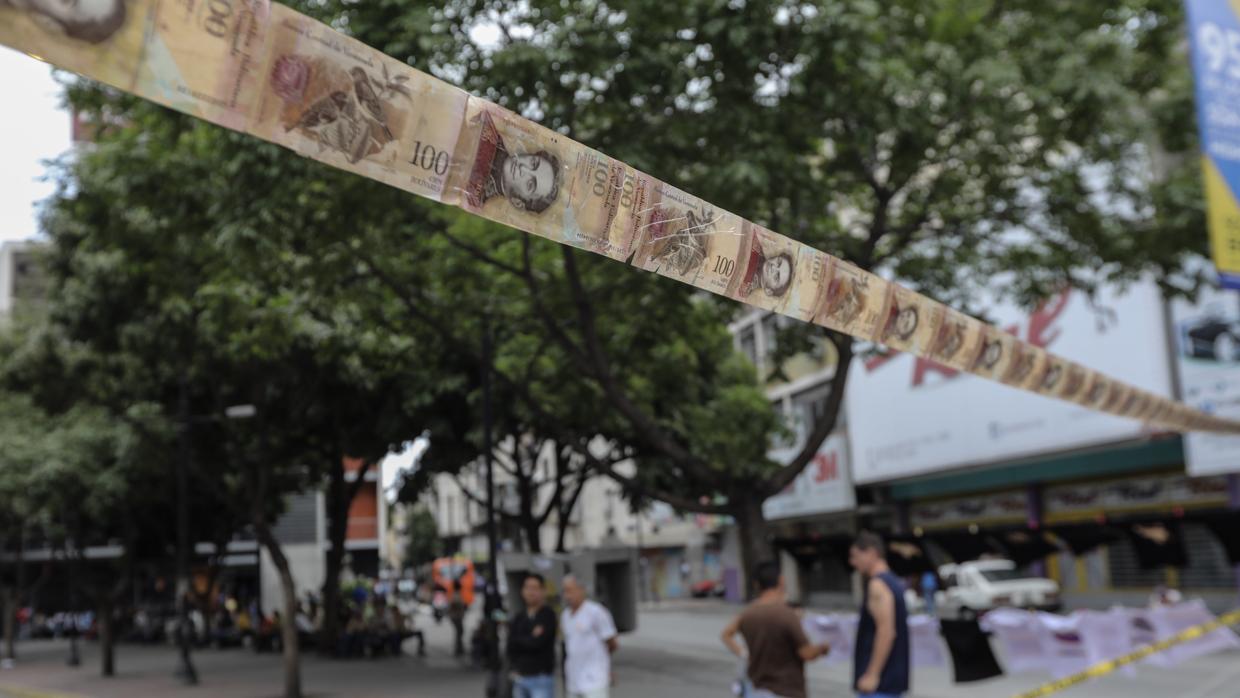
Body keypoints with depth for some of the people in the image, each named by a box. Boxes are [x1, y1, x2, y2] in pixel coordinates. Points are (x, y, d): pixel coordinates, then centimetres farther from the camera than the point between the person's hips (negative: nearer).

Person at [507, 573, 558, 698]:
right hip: (520, 678, 6)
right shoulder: (519, 619, 13)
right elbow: (511, 645, 4)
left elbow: (537, 643, -15)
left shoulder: (548, 616, -5)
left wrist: (519, 640, -1)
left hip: (541, 679, -6)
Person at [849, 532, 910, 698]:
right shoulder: (893, 582, 16)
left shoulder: (877, 585, -15)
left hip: (880, 679, -10)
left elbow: (886, 632, -24)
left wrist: (872, 674, -25)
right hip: (893, 677, 10)